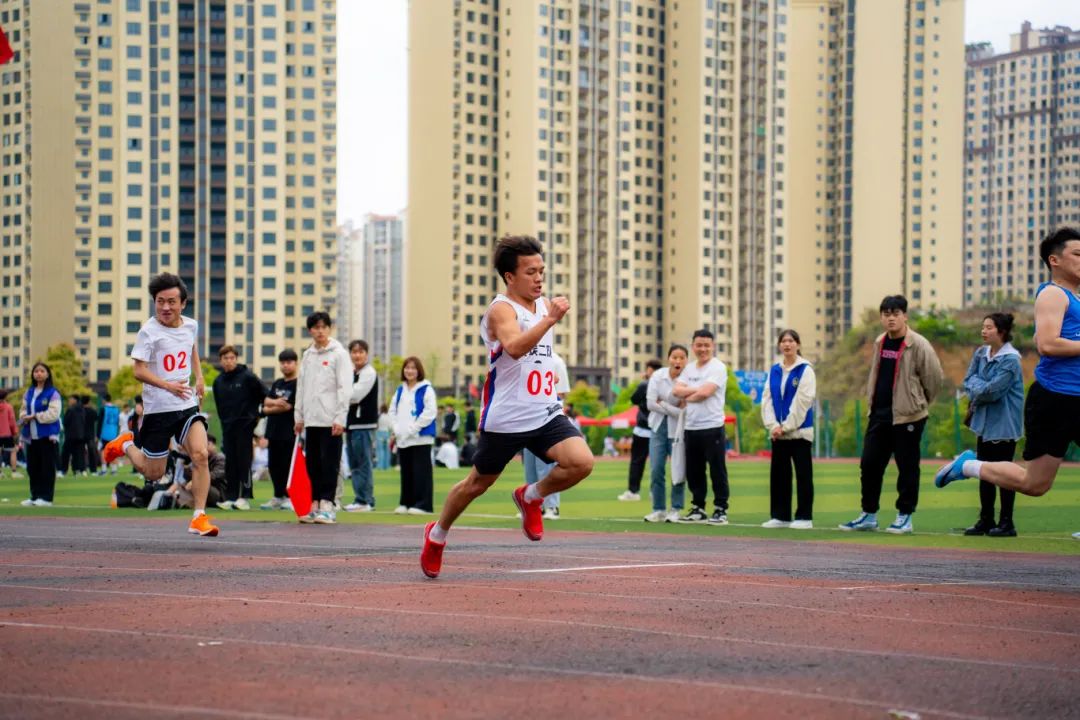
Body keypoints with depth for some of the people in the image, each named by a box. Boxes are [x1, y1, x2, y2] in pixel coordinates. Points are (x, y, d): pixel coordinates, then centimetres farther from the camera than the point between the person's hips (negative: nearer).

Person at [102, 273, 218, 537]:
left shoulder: (191, 325, 4)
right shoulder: (149, 331, -13)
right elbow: (139, 371, -18)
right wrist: (168, 386, -32)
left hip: (188, 405, 4)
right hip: (158, 409, -4)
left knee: (200, 455, -18)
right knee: (153, 474, 6)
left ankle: (199, 517, -11)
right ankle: (126, 445, 37)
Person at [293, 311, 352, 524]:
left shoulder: (339, 354, -4)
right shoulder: (307, 355, 14)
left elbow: (344, 388, -9)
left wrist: (340, 418, -15)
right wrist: (299, 416, 14)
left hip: (331, 420, -6)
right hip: (311, 419, 6)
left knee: (330, 464, -6)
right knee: (313, 464, 7)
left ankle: (328, 506, -5)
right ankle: (316, 505, 12)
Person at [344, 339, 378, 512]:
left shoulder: (369, 373, -7)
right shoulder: (351, 373, 20)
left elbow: (355, 396, -14)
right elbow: (348, 396, 19)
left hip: (364, 423, -9)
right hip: (351, 422, 9)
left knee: (362, 463, -9)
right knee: (354, 464, 10)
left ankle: (365, 500, -9)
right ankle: (360, 498, 14)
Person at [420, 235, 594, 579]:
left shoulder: (544, 305, 10)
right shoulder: (501, 309, -15)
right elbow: (514, 347, -37)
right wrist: (550, 319, -45)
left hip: (545, 414, 6)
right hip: (505, 419, -6)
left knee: (581, 462, -18)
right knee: (477, 484, 9)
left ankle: (531, 498, 9)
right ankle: (437, 535, 35)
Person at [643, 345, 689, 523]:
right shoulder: (658, 376, -3)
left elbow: (687, 409, -18)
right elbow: (650, 403, -8)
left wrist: (663, 405, -12)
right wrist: (675, 409, -12)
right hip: (659, 427, 3)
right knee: (656, 471, 0)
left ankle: (675, 510, 12)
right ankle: (658, 510, 9)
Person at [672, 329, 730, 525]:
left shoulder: (717, 368, -5)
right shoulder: (689, 369, 15)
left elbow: (705, 392, -17)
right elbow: (676, 390, 3)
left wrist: (686, 397, -1)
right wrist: (696, 390, -10)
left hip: (712, 427, -7)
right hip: (691, 427, 7)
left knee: (717, 471, -3)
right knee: (693, 472, 11)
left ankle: (720, 510, 2)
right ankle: (698, 509, 20)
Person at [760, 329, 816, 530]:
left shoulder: (805, 370, -6)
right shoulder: (774, 371, 9)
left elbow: (803, 401, -12)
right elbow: (767, 399, 5)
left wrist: (786, 426, -14)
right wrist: (773, 425, -9)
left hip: (799, 432, -5)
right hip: (778, 433, 5)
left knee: (803, 475, -1)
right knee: (778, 474, 7)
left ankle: (804, 517, 3)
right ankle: (780, 515, 14)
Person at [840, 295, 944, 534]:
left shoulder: (918, 345, -11)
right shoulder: (880, 343, 11)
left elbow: (934, 378, -7)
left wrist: (919, 402, 4)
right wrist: (872, 401, 16)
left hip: (907, 416, -7)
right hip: (879, 415, 7)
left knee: (907, 467, 0)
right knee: (869, 463, 6)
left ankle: (905, 516, 9)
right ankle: (869, 515, 16)